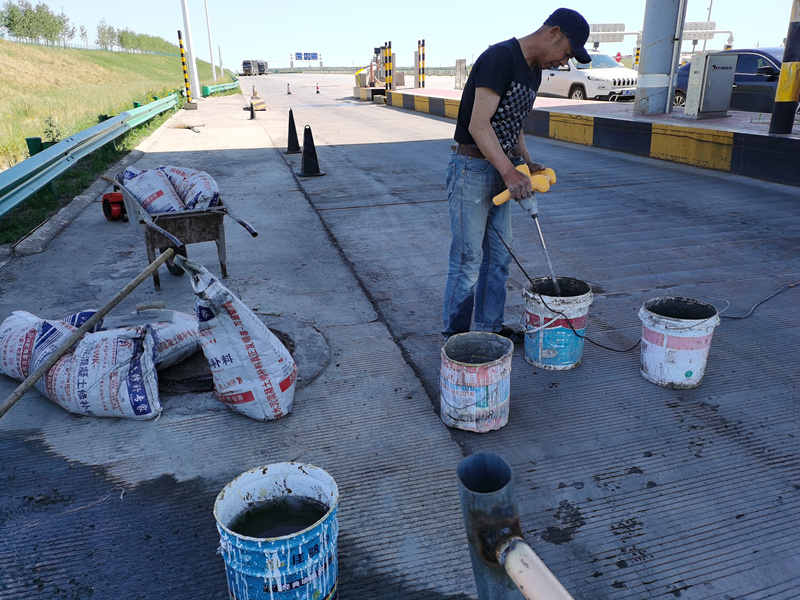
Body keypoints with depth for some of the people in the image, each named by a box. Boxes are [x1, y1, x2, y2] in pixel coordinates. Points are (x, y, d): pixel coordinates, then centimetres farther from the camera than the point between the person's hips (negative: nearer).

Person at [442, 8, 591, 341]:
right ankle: (454, 339, 10)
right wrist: (509, 172, -29)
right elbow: (478, 125, -25)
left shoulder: (534, 72, 13)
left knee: (499, 256, 13)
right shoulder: (500, 58, -17)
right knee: (468, 261, -4)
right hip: (471, 168, -9)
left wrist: (527, 164, 6)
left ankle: (490, 328, 26)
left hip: (500, 171, 9)